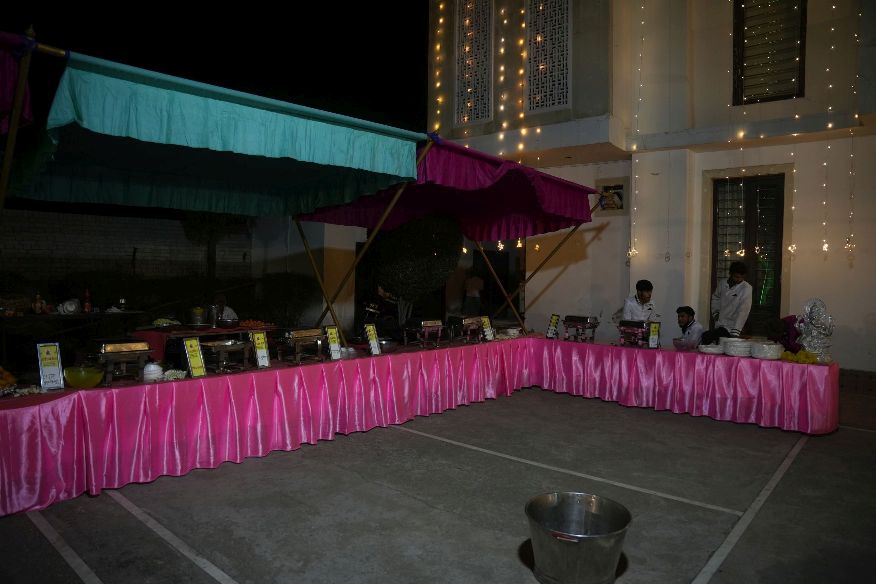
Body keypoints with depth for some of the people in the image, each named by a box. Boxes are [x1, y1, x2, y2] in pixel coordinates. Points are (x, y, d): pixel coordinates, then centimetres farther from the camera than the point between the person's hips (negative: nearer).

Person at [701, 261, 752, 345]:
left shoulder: (746, 288, -13)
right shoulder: (722, 283, 4)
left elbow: (743, 311, -19)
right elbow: (715, 297, 24)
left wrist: (735, 332, -26)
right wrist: (715, 312, 9)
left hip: (730, 328, -6)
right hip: (719, 325, 6)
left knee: (706, 336, -25)